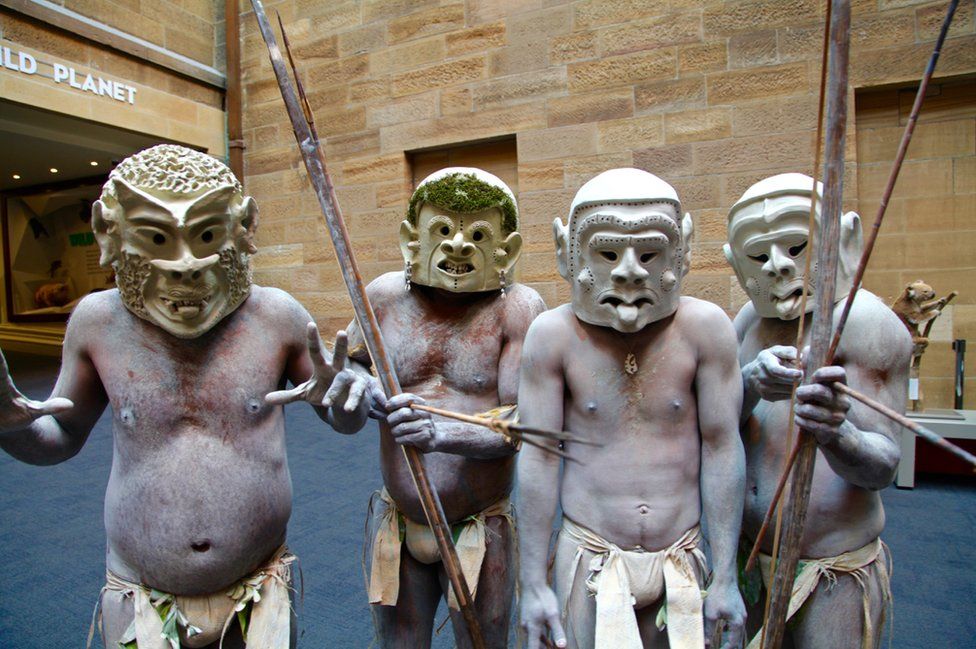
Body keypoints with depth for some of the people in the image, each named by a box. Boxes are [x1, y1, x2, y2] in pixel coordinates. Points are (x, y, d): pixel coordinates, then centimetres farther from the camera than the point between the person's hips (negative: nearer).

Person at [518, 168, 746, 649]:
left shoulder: (704, 327, -10)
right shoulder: (553, 334, -12)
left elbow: (722, 448, -6)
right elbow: (538, 459, -9)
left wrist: (726, 578, -2)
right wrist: (533, 582, -4)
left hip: (681, 559, 2)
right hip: (589, 558, -1)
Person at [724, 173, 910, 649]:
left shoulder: (864, 318, -14)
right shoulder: (751, 318, 4)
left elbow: (882, 465, -18)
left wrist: (836, 435, -40)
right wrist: (749, 385, -25)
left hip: (835, 574, -5)